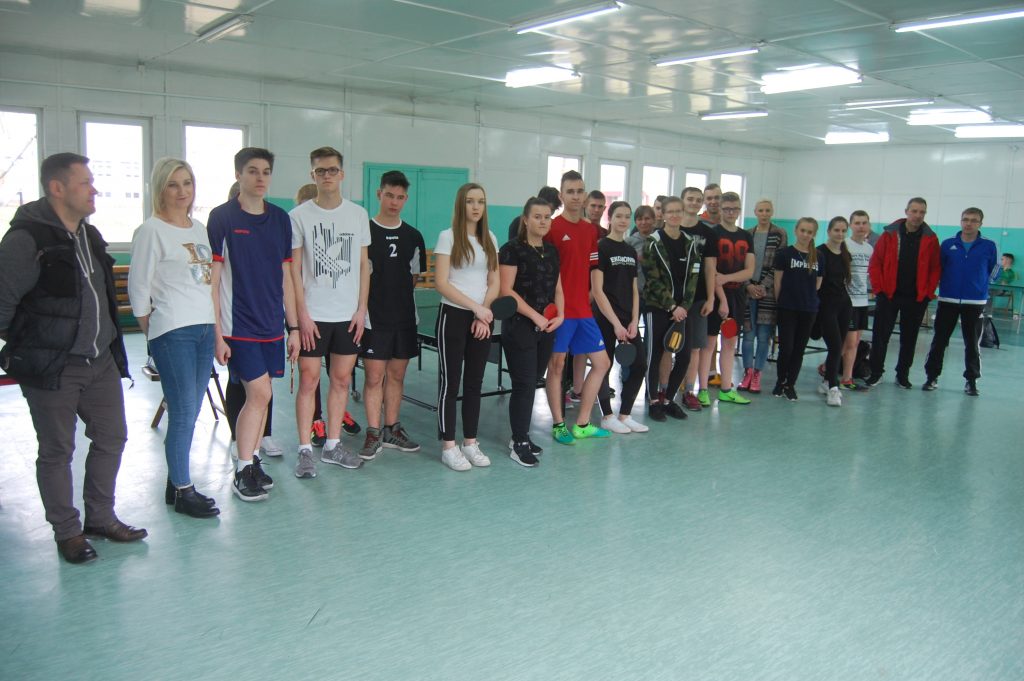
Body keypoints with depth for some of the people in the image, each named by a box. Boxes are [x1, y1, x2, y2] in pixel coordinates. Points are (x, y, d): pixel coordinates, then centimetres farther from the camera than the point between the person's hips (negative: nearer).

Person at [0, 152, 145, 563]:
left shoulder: (89, 235, 11)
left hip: (100, 360, 8)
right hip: (52, 368, -8)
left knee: (111, 438, 13)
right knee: (57, 451, 5)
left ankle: (101, 517, 30)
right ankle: (67, 532, 20)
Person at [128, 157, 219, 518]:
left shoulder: (200, 229, 14)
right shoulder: (151, 231, -6)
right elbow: (138, 288, -5)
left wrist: (216, 327, 11)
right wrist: (152, 331, 0)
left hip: (205, 329, 7)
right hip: (173, 332, -6)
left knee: (190, 413, 10)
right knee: (183, 414, -4)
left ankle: (176, 481, 22)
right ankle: (183, 491, 7)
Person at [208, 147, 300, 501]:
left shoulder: (280, 219, 9)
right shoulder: (222, 217, -5)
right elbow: (212, 279, -7)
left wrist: (293, 326, 11)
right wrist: (217, 333, -11)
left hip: (271, 324, 5)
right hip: (238, 324, -5)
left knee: (258, 395, 10)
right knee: (260, 393, -9)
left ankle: (252, 462, 23)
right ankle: (243, 471, 5)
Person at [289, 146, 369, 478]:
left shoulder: (358, 214, 7)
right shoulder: (299, 216, -2)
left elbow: (363, 265, 9)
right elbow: (294, 269, -3)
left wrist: (361, 309, 2)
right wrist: (302, 314, -9)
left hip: (349, 314, 3)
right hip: (313, 314, -3)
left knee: (341, 380, 9)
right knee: (309, 380, -1)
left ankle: (333, 445, 20)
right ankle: (305, 450, 7)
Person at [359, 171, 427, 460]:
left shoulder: (413, 236, 9)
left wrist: (397, 295, 6)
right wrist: (363, 308, -7)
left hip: (404, 317, 5)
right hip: (373, 317, -4)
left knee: (396, 375, 11)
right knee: (374, 375, -2)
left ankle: (391, 430, 22)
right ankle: (373, 433, 7)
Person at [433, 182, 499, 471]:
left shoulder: (490, 239, 10)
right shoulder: (448, 237, -5)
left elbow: (494, 283, 8)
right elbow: (441, 283, -12)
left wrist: (484, 313, -7)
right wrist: (475, 307, -16)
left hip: (482, 319, 5)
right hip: (454, 316, -5)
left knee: (474, 382, 9)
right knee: (450, 382, 0)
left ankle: (470, 443, 18)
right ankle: (448, 446, 7)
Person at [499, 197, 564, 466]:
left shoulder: (552, 251, 13)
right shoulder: (512, 249, -8)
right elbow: (506, 290, -15)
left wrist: (560, 315, 1)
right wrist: (535, 316, -16)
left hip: (546, 328, 7)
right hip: (520, 327, -7)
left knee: (532, 382, 11)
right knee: (524, 384, -6)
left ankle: (520, 436, 22)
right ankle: (519, 443, 4)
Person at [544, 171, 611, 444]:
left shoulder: (591, 230, 12)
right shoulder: (551, 228, -8)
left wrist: (589, 294, 7)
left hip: (583, 310, 7)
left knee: (601, 363, 9)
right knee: (556, 365, 2)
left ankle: (582, 424, 19)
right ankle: (558, 425, 14)